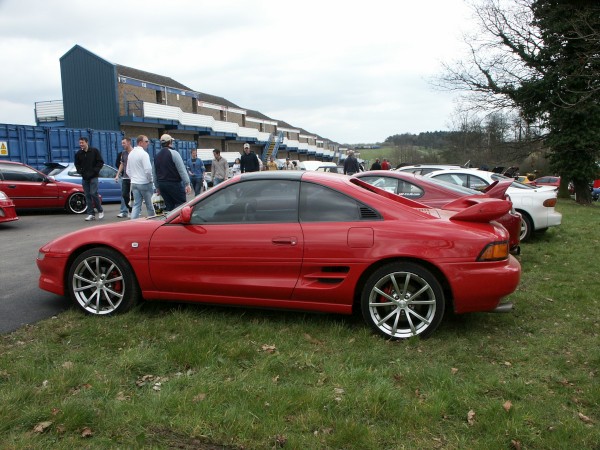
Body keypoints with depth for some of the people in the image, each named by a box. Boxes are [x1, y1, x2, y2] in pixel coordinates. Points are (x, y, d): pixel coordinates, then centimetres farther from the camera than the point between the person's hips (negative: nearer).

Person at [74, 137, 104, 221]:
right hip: (84, 178, 4)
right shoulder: (78, 153, 7)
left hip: (93, 177, -4)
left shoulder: (94, 151, -2)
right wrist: (80, 172, 3)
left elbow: (101, 162, -1)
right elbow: (77, 164, 18)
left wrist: (95, 171, -9)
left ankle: (100, 211, 5)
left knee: (93, 193, -13)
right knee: (87, 196, 3)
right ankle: (91, 214, 7)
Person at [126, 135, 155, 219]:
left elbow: (128, 171, 16)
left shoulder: (130, 154, 12)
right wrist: (150, 180, -7)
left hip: (134, 183, 7)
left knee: (136, 204, 6)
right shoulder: (144, 153, -14)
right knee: (149, 205, 6)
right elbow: (148, 169, -21)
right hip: (144, 183, -7)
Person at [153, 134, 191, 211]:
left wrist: (157, 187, 27)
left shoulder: (156, 156, 13)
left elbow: (155, 174, 19)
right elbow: (182, 170, -12)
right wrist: (187, 184, -12)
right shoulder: (173, 153, -8)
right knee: (181, 203, -5)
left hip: (161, 184, 7)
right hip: (174, 183, -7)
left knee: (169, 206, 11)